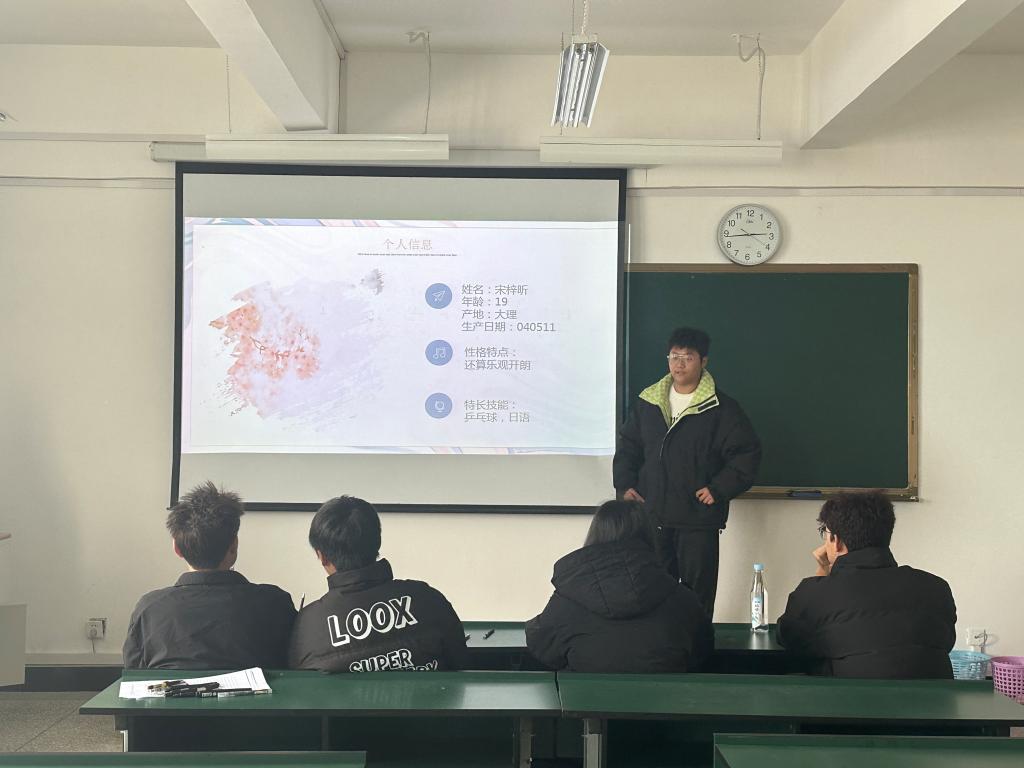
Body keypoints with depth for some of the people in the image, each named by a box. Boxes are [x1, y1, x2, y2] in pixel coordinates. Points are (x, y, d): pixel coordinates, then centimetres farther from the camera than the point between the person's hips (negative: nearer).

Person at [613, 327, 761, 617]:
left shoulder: (721, 408, -5)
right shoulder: (648, 402, 7)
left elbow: (747, 453, -5)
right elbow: (627, 446, 16)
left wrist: (719, 489, -11)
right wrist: (624, 485, 3)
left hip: (699, 518, -4)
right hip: (652, 516, 4)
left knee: (698, 591, 1)